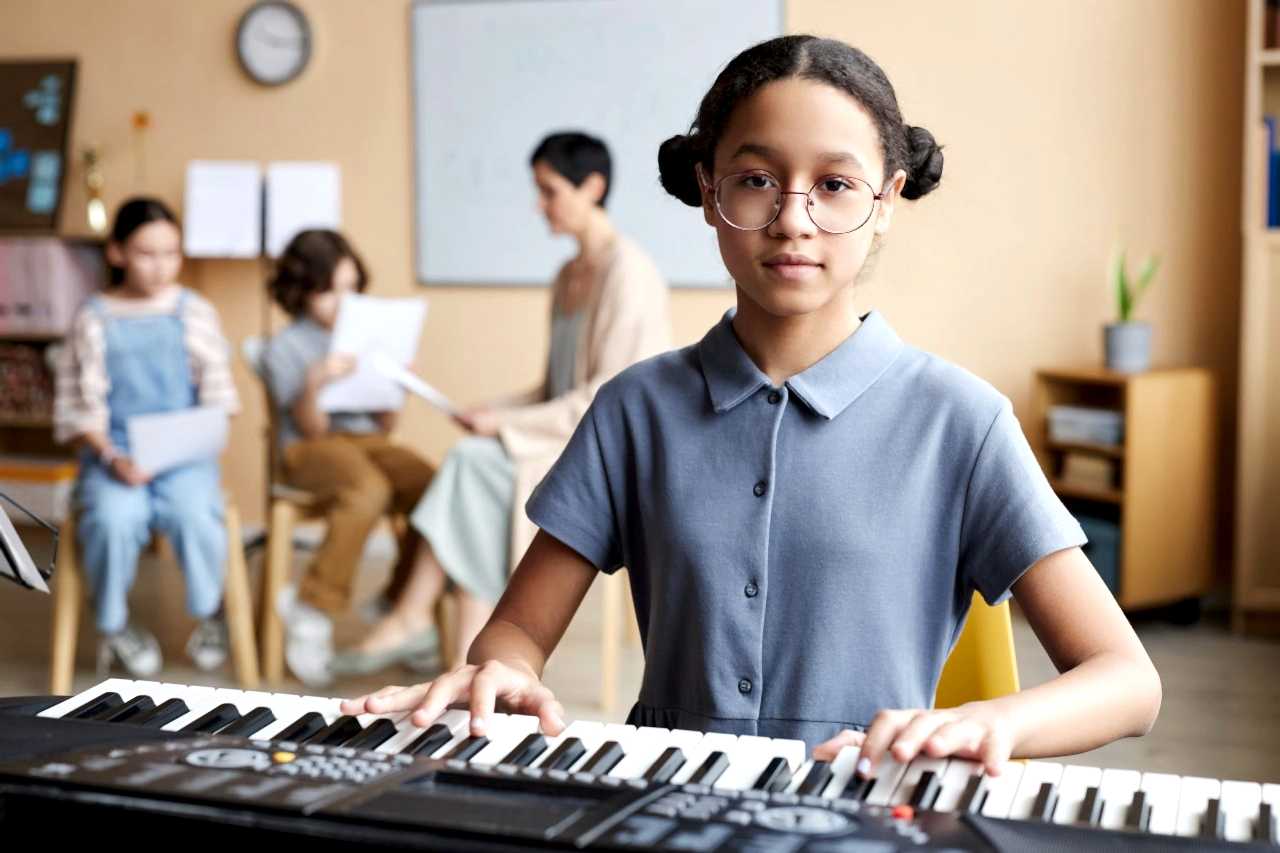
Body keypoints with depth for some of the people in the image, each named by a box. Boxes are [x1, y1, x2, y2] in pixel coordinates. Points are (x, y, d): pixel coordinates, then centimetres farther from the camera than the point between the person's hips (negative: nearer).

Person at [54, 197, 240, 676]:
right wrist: (110, 457, -13)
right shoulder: (95, 320, 5)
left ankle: (209, 615, 1)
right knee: (113, 519, -32)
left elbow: (216, 390, 8)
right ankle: (113, 624, 0)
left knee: (195, 514, -31)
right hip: (113, 452, 0)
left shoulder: (194, 312, 8)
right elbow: (81, 407, 2)